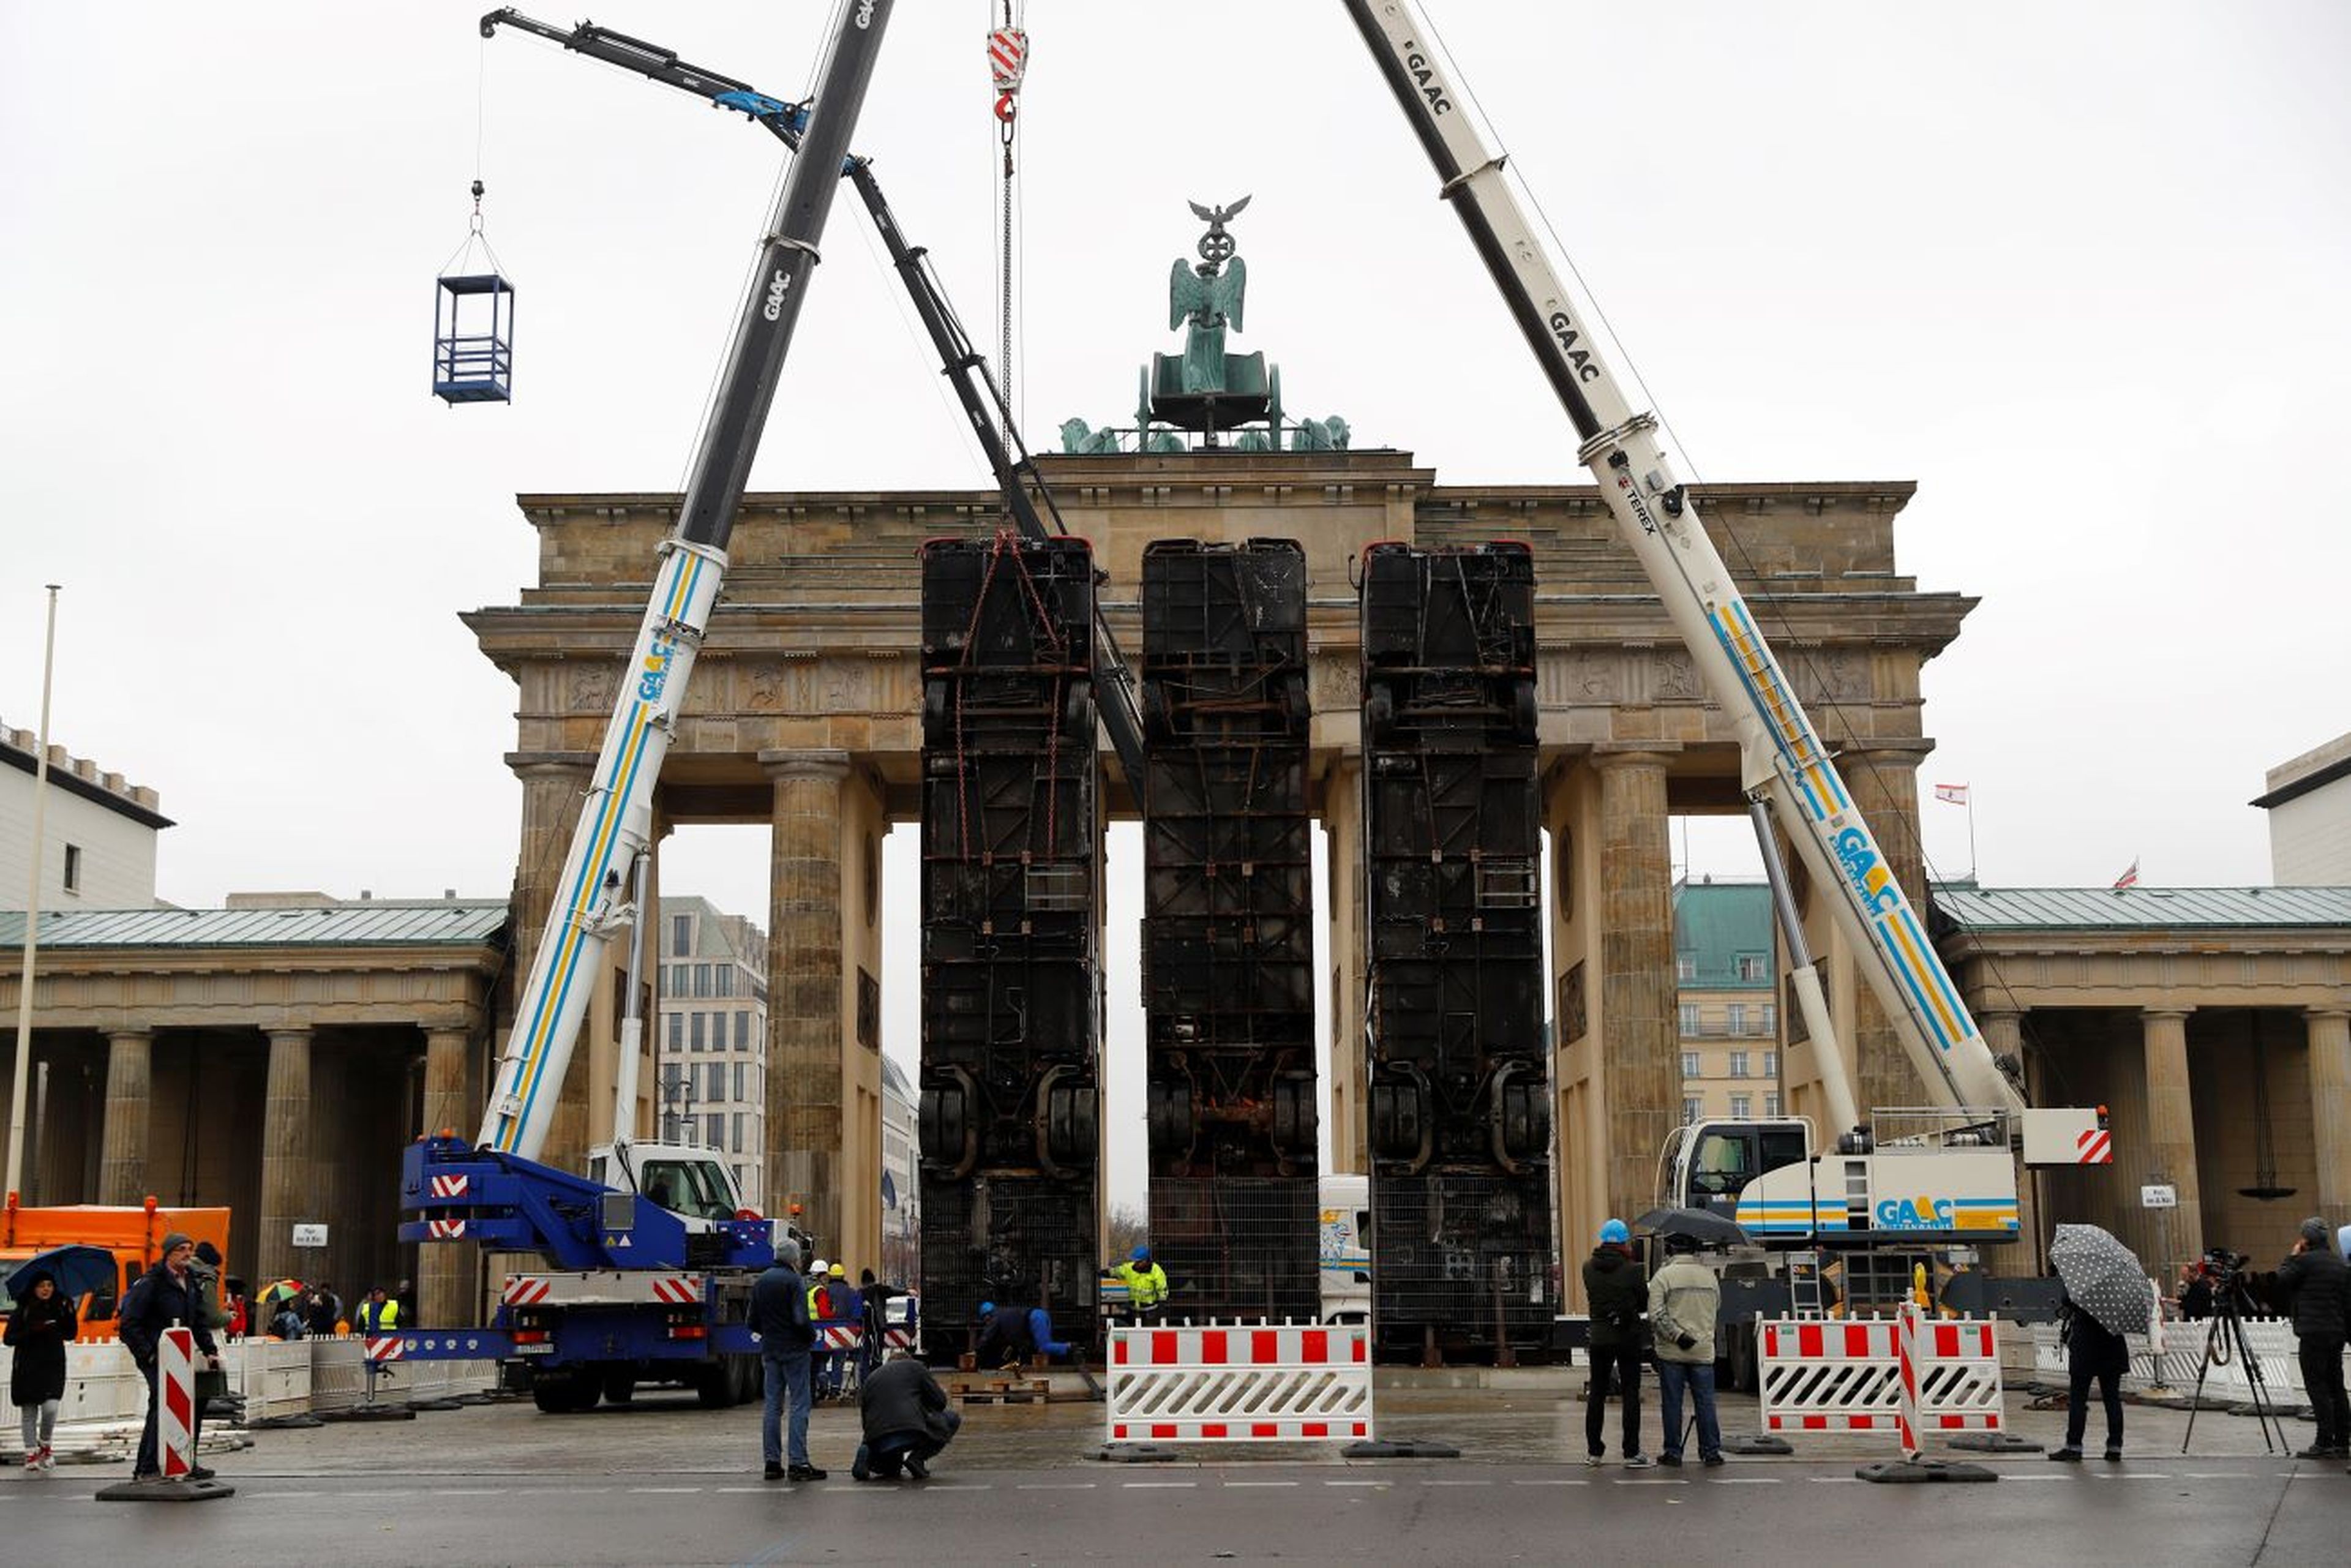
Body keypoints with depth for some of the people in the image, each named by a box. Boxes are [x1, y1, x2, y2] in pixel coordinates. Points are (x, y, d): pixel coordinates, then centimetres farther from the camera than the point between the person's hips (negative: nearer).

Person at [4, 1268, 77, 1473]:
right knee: (29, 1412, 3)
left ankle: (45, 1445, 10)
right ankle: (31, 1453, 15)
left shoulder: (59, 1308, 6)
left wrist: (69, 1313, -9)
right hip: (28, 1368, -1)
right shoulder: (23, 1312, 0)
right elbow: (8, 1339, -4)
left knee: (50, 1408, -13)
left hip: (53, 1366, 1)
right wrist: (32, 1331, -18)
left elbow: (70, 1335, 5)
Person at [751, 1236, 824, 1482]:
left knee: (773, 1406, 10)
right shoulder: (795, 1282, -13)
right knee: (799, 1405, -4)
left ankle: (772, 1462, 10)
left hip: (770, 1351, 7)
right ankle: (798, 1463, -7)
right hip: (794, 1351, -7)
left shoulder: (760, 1283, 10)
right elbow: (801, 1320, -20)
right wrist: (813, 1336, -2)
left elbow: (753, 1323, 12)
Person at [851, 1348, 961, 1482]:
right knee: (953, 1419, 18)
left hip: (877, 1443, 5)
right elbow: (940, 1401, 11)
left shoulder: (869, 1380, 28)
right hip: (913, 1433, -5)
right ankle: (917, 1458, 3)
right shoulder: (915, 1367, 16)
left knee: (891, 1469, 37)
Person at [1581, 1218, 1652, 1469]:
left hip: (1599, 1335, 3)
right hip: (1627, 1336, -3)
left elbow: (1590, 1295, 9)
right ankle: (1631, 1453, -1)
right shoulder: (1630, 1269, -11)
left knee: (1597, 1393, 11)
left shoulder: (1589, 1268, -1)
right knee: (1630, 1393, 1)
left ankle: (1593, 1451, 14)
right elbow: (1644, 1303, -1)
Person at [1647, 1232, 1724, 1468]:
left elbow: (1656, 1315, -15)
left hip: (1672, 1352, -3)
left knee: (1672, 1403, 4)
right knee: (1706, 1402, 7)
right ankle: (1711, 1451, 9)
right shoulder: (1710, 1276, 5)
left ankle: (1673, 1451, 9)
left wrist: (1677, 1335, -14)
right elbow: (1717, 1309, 18)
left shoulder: (1664, 1276, -8)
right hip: (1704, 1350, 3)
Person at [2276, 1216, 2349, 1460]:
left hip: (2314, 1333, -7)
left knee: (2317, 1386, -6)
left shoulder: (2305, 1260, -10)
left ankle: (2325, 1442, -10)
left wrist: (2292, 1255, 5)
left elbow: (2281, 1280, -3)